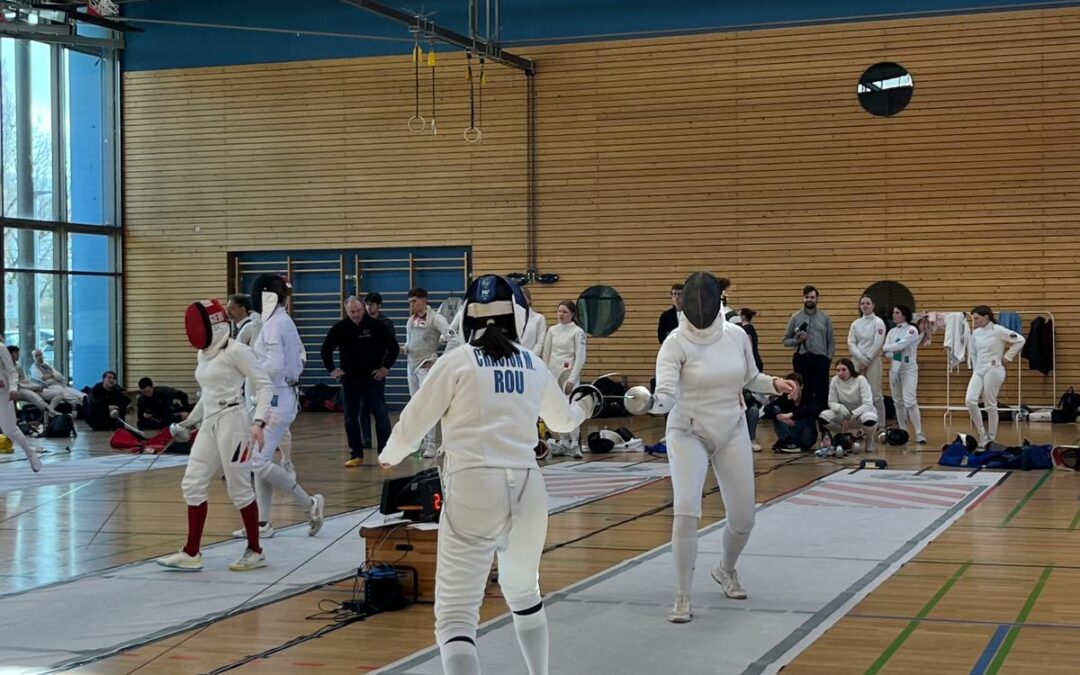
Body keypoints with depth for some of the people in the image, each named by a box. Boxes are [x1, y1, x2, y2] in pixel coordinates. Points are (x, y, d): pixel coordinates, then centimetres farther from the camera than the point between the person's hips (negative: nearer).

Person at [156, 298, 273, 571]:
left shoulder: (236, 350, -12)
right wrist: (189, 422, 29)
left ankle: (255, 552, 12)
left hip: (232, 422, -8)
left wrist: (259, 422, -25)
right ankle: (191, 553, 9)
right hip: (209, 424, 8)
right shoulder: (204, 353, 13)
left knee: (239, 489, -1)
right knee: (193, 485, 4)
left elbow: (264, 385, -14)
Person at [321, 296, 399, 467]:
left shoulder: (377, 326, -6)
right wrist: (331, 369, 7)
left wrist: (386, 367, -3)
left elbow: (393, 347, 2)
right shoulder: (339, 328, 0)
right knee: (351, 418, 6)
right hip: (349, 380, 2)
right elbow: (325, 349, 13)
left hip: (373, 378, -2)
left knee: (381, 416, -4)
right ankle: (356, 455, 15)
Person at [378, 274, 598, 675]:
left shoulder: (457, 361, -1)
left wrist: (389, 456, 24)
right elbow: (563, 420, 31)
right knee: (524, 592, 30)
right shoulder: (533, 365, 12)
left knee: (455, 615, -7)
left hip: (474, 489, -4)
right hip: (525, 488, 5)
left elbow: (412, 426, 2)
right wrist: (585, 407, 55)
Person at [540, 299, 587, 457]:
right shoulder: (552, 330, 8)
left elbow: (580, 357, -10)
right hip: (553, 373, 5)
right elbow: (546, 354, 12)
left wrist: (572, 379, -16)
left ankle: (574, 444, -11)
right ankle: (562, 443, 15)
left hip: (569, 372, -5)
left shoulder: (578, 332, -6)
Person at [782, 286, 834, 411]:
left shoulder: (825, 317, 6)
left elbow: (831, 341, 6)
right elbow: (786, 340, 5)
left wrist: (829, 357, -5)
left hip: (820, 360, 0)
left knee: (821, 395, -1)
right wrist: (797, 340, -14)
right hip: (801, 360, 0)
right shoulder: (795, 317, 5)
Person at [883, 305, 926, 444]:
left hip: (909, 368, -6)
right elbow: (887, 353, 1)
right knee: (898, 402, 11)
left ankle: (919, 434, -16)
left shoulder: (912, 330, -7)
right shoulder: (892, 332, 10)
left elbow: (901, 345, -20)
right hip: (895, 368, 6)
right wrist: (894, 351, -19)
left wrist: (886, 348, -6)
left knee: (910, 401, -16)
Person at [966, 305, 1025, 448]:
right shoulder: (976, 333, 7)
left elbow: (1020, 340, -8)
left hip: (993, 371, -5)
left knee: (990, 404, 0)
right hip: (978, 371, 5)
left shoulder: (998, 330, -10)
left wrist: (1008, 357, -6)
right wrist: (975, 369, 14)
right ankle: (982, 434, 3)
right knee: (970, 400, -11)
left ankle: (991, 438, 13)